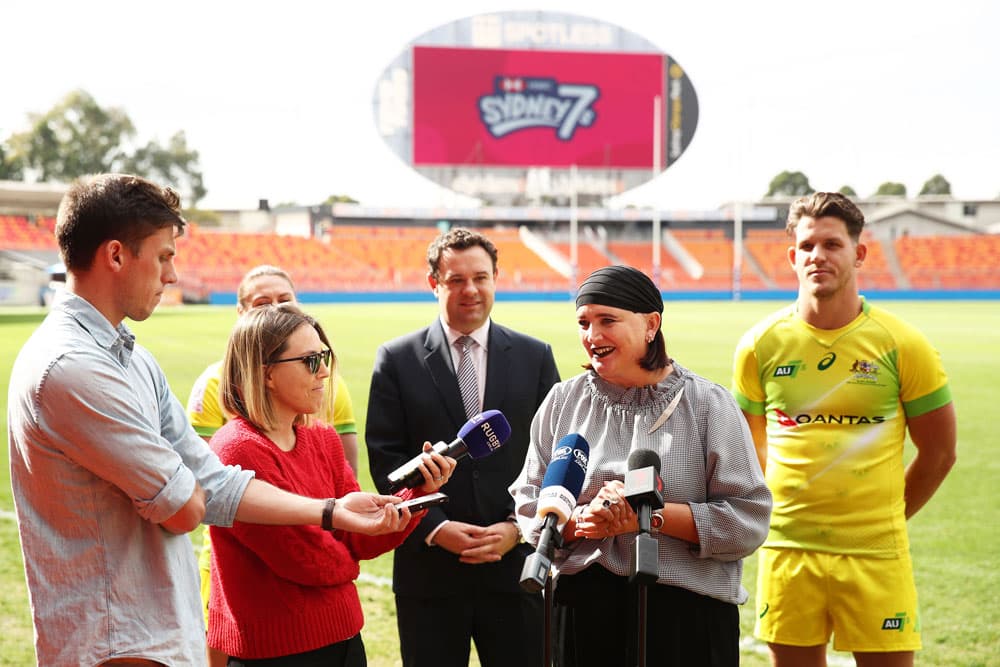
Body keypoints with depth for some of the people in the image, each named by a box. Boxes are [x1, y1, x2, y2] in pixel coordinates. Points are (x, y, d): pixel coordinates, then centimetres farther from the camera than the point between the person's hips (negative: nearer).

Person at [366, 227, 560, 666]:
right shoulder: (396, 360, 2)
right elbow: (386, 459, -2)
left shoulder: (535, 357, 6)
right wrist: (436, 528, -12)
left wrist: (517, 527, -8)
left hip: (515, 563, 1)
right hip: (429, 567, -1)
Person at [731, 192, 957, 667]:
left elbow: (939, 453, 5)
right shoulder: (761, 344, 1)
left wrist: (886, 517, 8)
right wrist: (778, 515, 9)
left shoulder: (901, 345, -4)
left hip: (876, 556, -1)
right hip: (787, 552, 2)